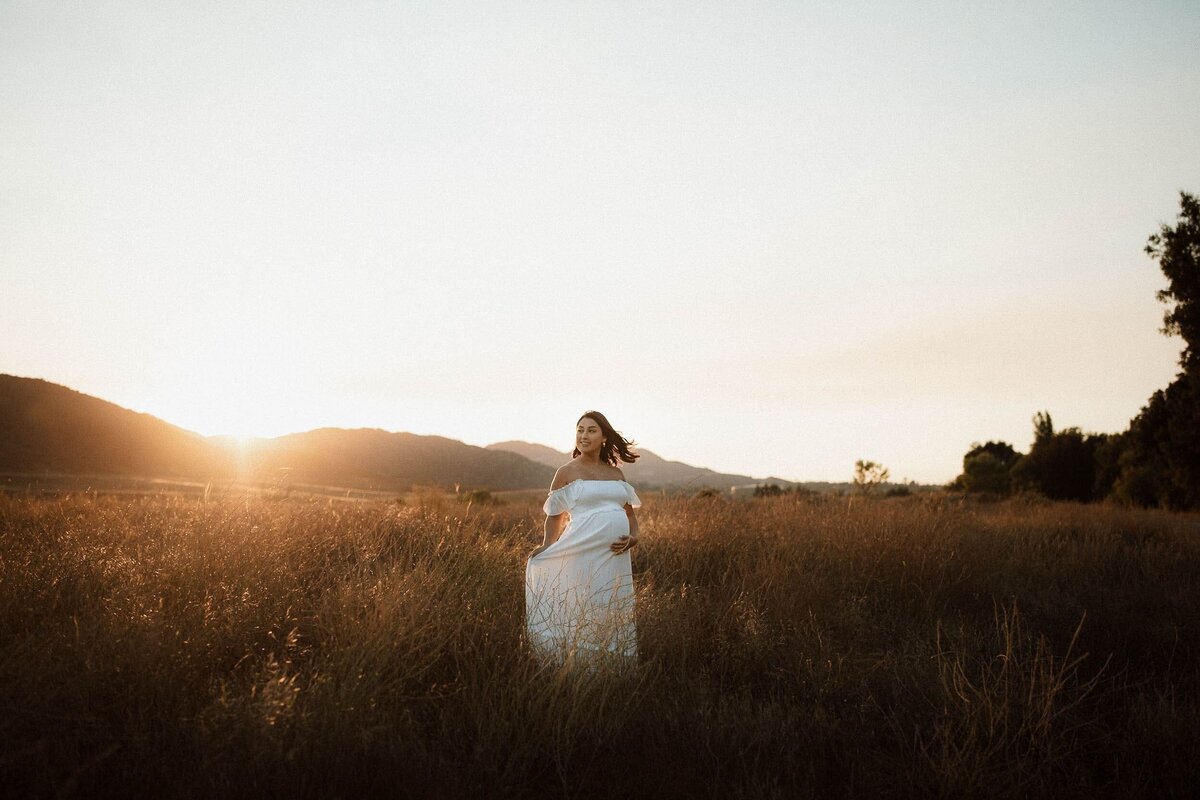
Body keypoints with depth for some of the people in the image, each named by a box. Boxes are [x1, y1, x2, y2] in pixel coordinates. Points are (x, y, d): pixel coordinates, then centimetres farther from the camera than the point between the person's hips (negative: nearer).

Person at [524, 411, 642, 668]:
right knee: (582, 612, -3)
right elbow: (555, 517, 7)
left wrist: (633, 538, 1)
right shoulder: (566, 472, 3)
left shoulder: (616, 474, 14)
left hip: (615, 554, 4)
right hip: (583, 551, -4)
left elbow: (630, 512, 19)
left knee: (615, 614, 7)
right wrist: (545, 548, -7)